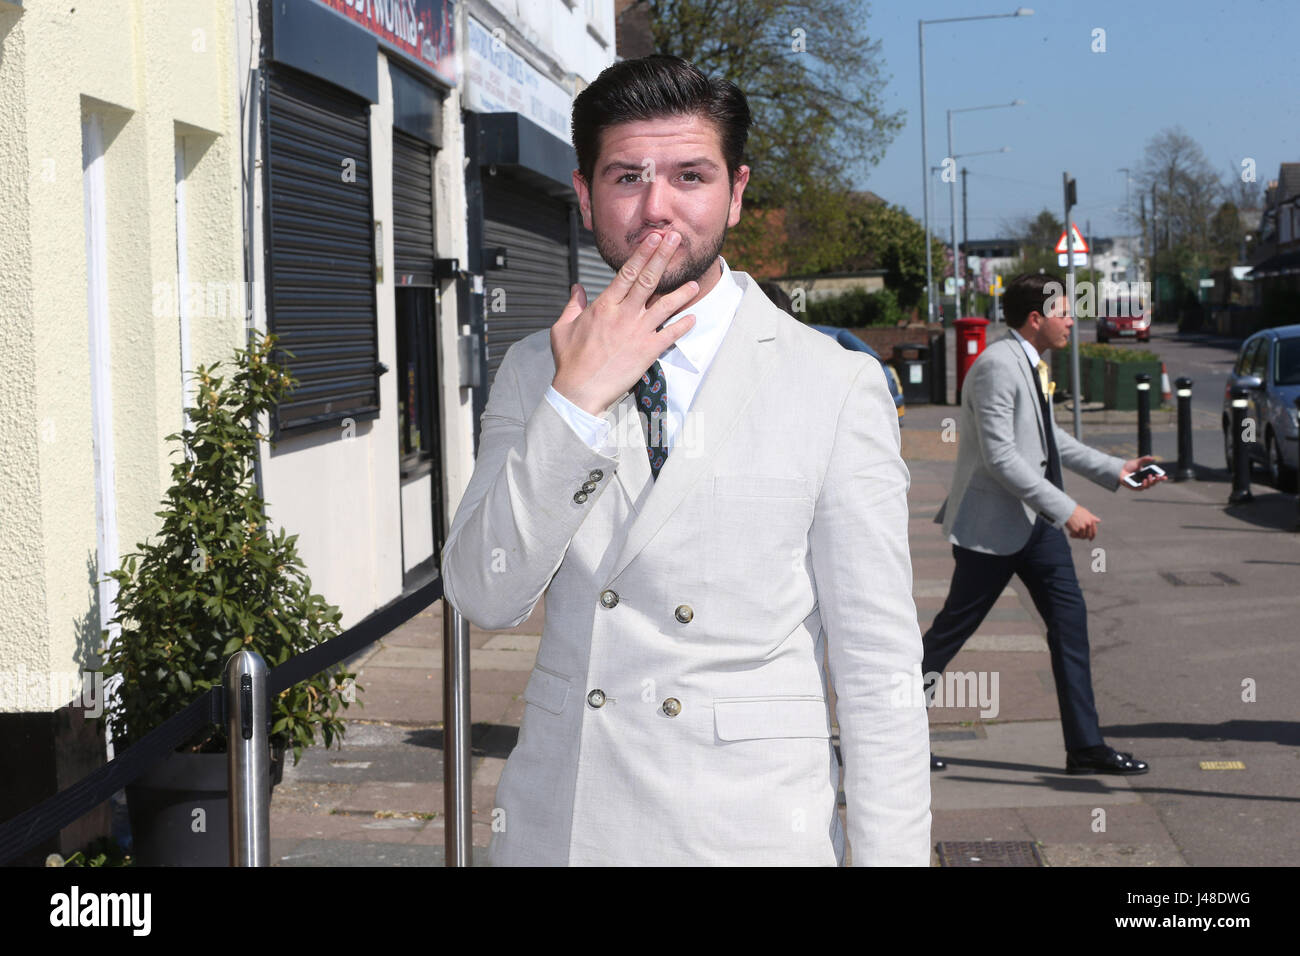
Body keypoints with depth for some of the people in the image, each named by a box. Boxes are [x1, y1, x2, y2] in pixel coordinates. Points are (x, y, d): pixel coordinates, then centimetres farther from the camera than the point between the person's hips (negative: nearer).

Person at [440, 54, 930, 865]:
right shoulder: (534, 372, 4)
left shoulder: (838, 388, -6)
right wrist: (576, 402, -15)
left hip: (752, 829, -2)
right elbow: (484, 599, -7)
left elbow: (879, 669, -7)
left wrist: (889, 854, -11)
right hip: (557, 824, 3)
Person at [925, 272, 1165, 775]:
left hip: (1034, 520, 9)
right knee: (953, 629, 2)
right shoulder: (997, 366, -20)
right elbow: (1000, 456, -25)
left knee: (1069, 618, 4)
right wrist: (1066, 509, -25)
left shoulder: (1030, 363, 11)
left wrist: (1114, 469, 15)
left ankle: (1085, 746, 9)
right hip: (991, 524, -9)